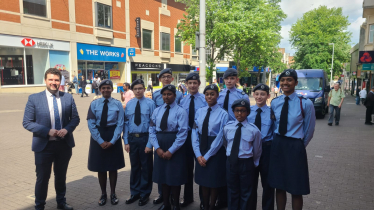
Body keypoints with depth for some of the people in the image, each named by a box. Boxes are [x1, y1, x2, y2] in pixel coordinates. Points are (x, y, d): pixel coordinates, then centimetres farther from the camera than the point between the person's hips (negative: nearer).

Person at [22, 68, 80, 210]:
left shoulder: (68, 98, 0)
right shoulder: (34, 98, -6)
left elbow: (75, 118, 5)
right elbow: (27, 122, -6)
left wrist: (67, 129, -15)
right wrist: (47, 131, -19)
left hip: (64, 144, 3)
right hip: (44, 145, -2)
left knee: (61, 175, 18)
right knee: (42, 177, 9)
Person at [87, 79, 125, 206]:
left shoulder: (118, 104, -3)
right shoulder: (94, 104, -2)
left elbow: (120, 124, -6)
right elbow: (91, 124, -6)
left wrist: (112, 141, -14)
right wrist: (101, 141, -12)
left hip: (113, 137, 0)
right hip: (98, 138, 1)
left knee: (113, 167, 10)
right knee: (100, 167, 11)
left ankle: (113, 194, 27)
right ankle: (103, 194, 29)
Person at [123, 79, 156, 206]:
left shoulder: (150, 103, -9)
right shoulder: (129, 104, 2)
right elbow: (126, 123, 3)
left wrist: (150, 143, -14)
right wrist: (126, 141, -2)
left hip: (145, 138, -3)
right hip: (132, 138, 3)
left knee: (146, 167, 10)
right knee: (134, 166, 16)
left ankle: (145, 194, 28)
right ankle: (135, 193, 33)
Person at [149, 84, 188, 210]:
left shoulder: (180, 111, -7)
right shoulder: (157, 111, 8)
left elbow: (182, 133, -13)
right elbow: (152, 130, 3)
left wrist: (171, 150, -17)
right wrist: (157, 148, -9)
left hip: (175, 149, -4)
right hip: (160, 148, 5)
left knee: (175, 176, 6)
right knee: (162, 175, 13)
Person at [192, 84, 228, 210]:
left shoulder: (223, 114, -11)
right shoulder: (199, 112, 2)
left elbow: (220, 137, -13)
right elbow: (194, 133, -1)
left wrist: (207, 156, -14)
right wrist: (198, 154, -10)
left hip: (216, 150, -3)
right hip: (201, 149, 4)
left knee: (214, 181, 11)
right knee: (203, 180, 14)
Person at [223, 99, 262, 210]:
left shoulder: (254, 130, -11)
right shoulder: (227, 127, -4)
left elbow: (257, 150, 1)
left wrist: (254, 164, 9)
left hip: (246, 163, -2)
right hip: (231, 162, 3)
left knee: (246, 193, 13)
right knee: (232, 191, 17)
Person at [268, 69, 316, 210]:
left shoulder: (305, 103, -11)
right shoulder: (274, 102, 2)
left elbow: (309, 129, -1)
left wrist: (299, 145, 6)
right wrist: (278, 142, 8)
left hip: (295, 147, -4)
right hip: (277, 146, 4)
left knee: (296, 189, 8)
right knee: (278, 185, 14)